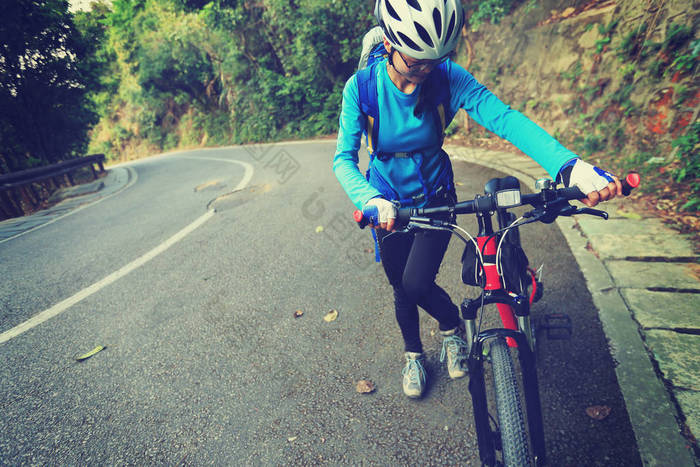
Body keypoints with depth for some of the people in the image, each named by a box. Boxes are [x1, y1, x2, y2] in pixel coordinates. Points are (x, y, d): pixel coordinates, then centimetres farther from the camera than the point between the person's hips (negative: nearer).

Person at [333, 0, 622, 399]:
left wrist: (572, 166, -44)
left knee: (417, 284, -14)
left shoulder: (448, 78, -18)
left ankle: (453, 326, 23)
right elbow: (344, 158, -23)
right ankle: (414, 354, 41)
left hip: (435, 199, -1)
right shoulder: (361, 87, -19)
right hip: (390, 205, 1)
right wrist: (372, 200, -43)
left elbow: (506, 118, -30)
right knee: (402, 289, 11)